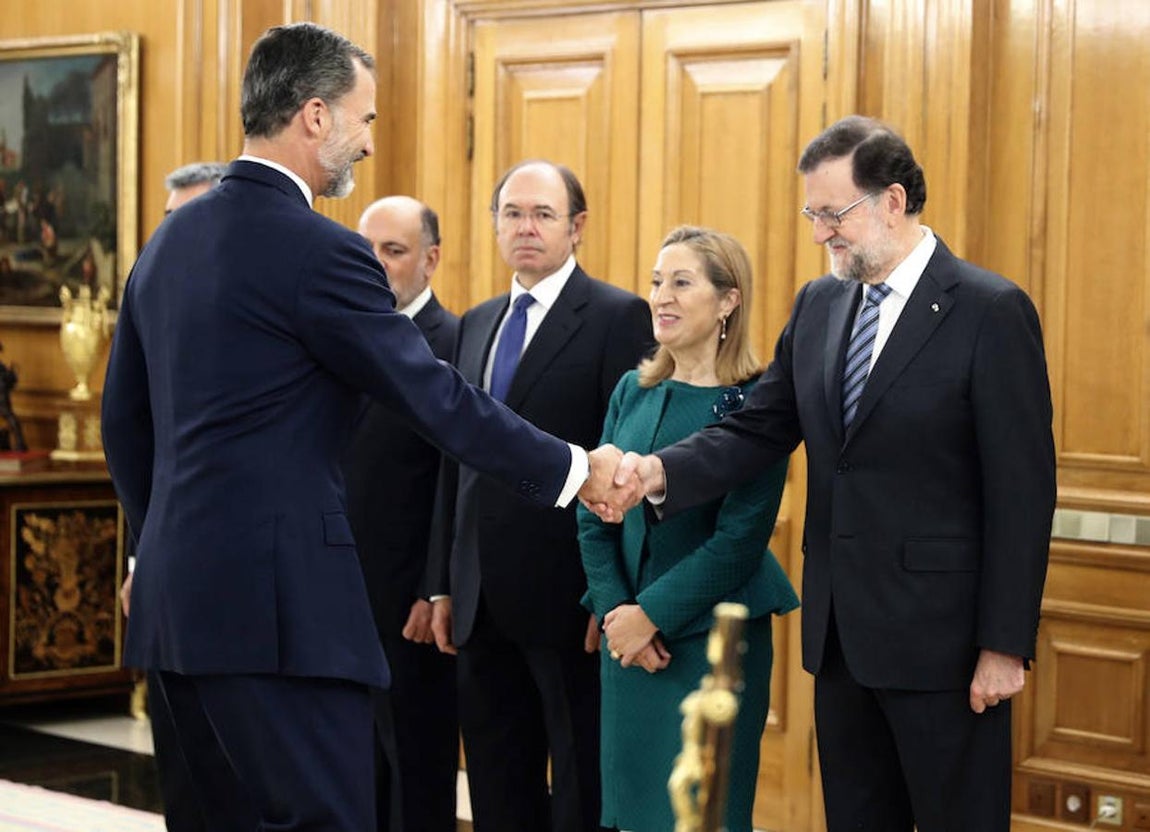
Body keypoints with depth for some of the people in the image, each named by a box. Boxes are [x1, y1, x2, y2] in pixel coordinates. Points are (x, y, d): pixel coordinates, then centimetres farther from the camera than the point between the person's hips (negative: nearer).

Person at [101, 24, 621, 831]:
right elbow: (438, 399, -10)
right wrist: (574, 469, 1)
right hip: (277, 601, -9)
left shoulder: (171, 239, 12)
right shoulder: (318, 250, -13)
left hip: (183, 592, 9)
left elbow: (124, 418, 18)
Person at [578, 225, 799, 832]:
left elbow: (741, 536, -14)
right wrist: (615, 610, -6)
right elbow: (594, 514, 8)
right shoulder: (633, 392, 8)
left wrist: (653, 614, -14)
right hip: (627, 637, 6)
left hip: (714, 637, -5)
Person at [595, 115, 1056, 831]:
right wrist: (660, 471, -15)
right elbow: (758, 430, 5)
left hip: (939, 639, -6)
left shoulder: (991, 312, -11)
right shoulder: (818, 307, 9)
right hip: (840, 633, 7)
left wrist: (1005, 644, -14)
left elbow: (1022, 491, -13)